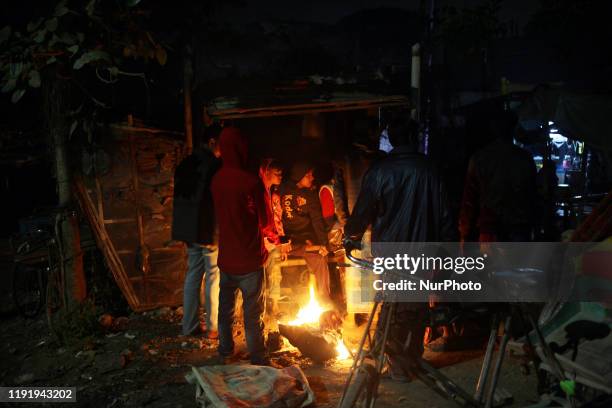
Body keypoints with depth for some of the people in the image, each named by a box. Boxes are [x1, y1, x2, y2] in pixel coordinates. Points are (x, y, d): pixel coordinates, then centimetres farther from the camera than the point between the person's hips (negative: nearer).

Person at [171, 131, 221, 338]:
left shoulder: (185, 164, 9)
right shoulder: (214, 165, -15)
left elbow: (180, 197, 14)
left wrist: (186, 232, 18)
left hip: (189, 230, 8)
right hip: (210, 230, -7)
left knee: (193, 275, 14)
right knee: (214, 278, 3)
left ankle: (189, 326, 20)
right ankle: (213, 327, 9)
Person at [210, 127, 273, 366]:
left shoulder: (216, 179, 0)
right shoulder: (251, 182, -20)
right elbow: (265, 220, -8)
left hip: (226, 257, 6)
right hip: (249, 259, -6)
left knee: (225, 309, 18)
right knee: (253, 313, 6)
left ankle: (224, 355, 32)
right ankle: (258, 360, 17)